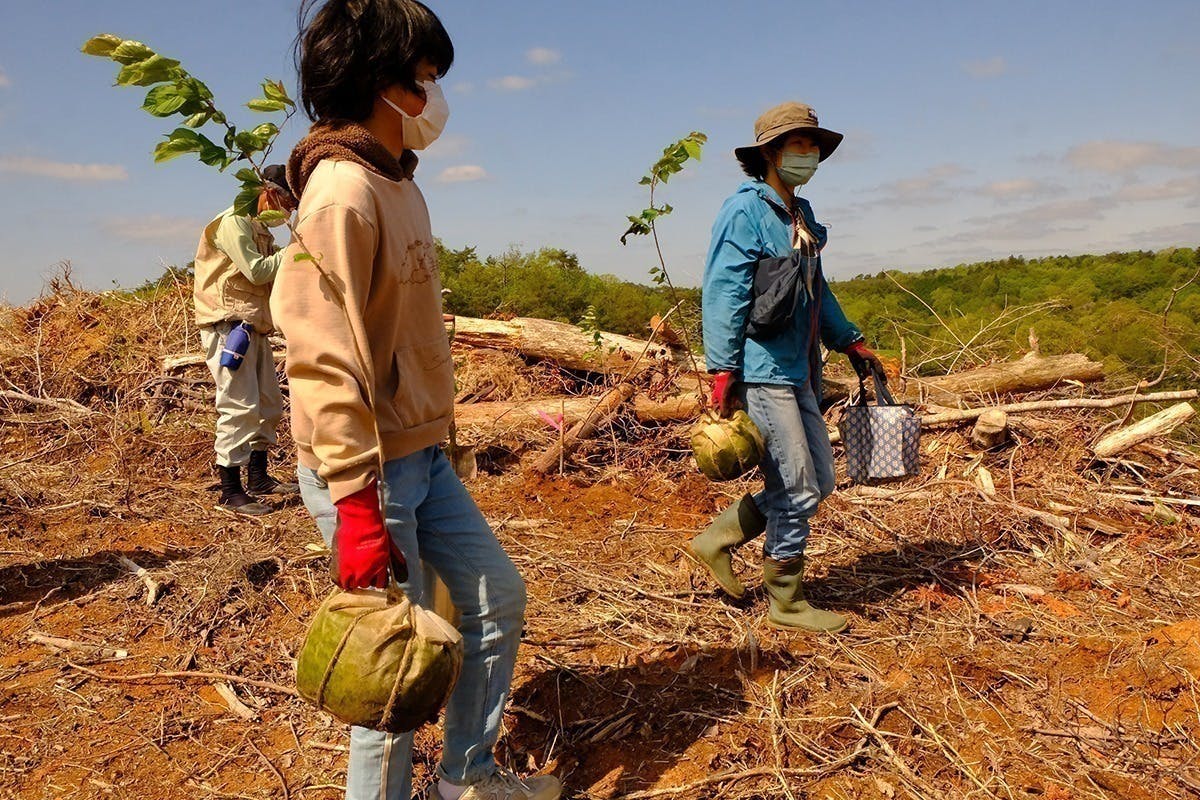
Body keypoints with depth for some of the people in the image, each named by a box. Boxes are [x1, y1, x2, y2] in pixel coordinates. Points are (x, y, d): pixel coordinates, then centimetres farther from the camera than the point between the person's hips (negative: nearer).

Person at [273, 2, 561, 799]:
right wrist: (357, 504, -24)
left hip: (423, 454, 10)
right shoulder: (342, 187, -17)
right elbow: (324, 359, -23)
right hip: (368, 466, -10)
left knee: (498, 594, 17)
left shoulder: (398, 182, 11)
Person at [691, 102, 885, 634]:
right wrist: (722, 373, -21)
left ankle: (717, 540, 23)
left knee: (819, 480, 13)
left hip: (797, 371, 10)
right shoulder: (746, 210, -10)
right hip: (761, 371, -10)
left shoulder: (801, 215, 17)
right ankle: (787, 604, 16)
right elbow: (722, 295, -16)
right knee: (797, 490, -3)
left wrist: (851, 342, 27)